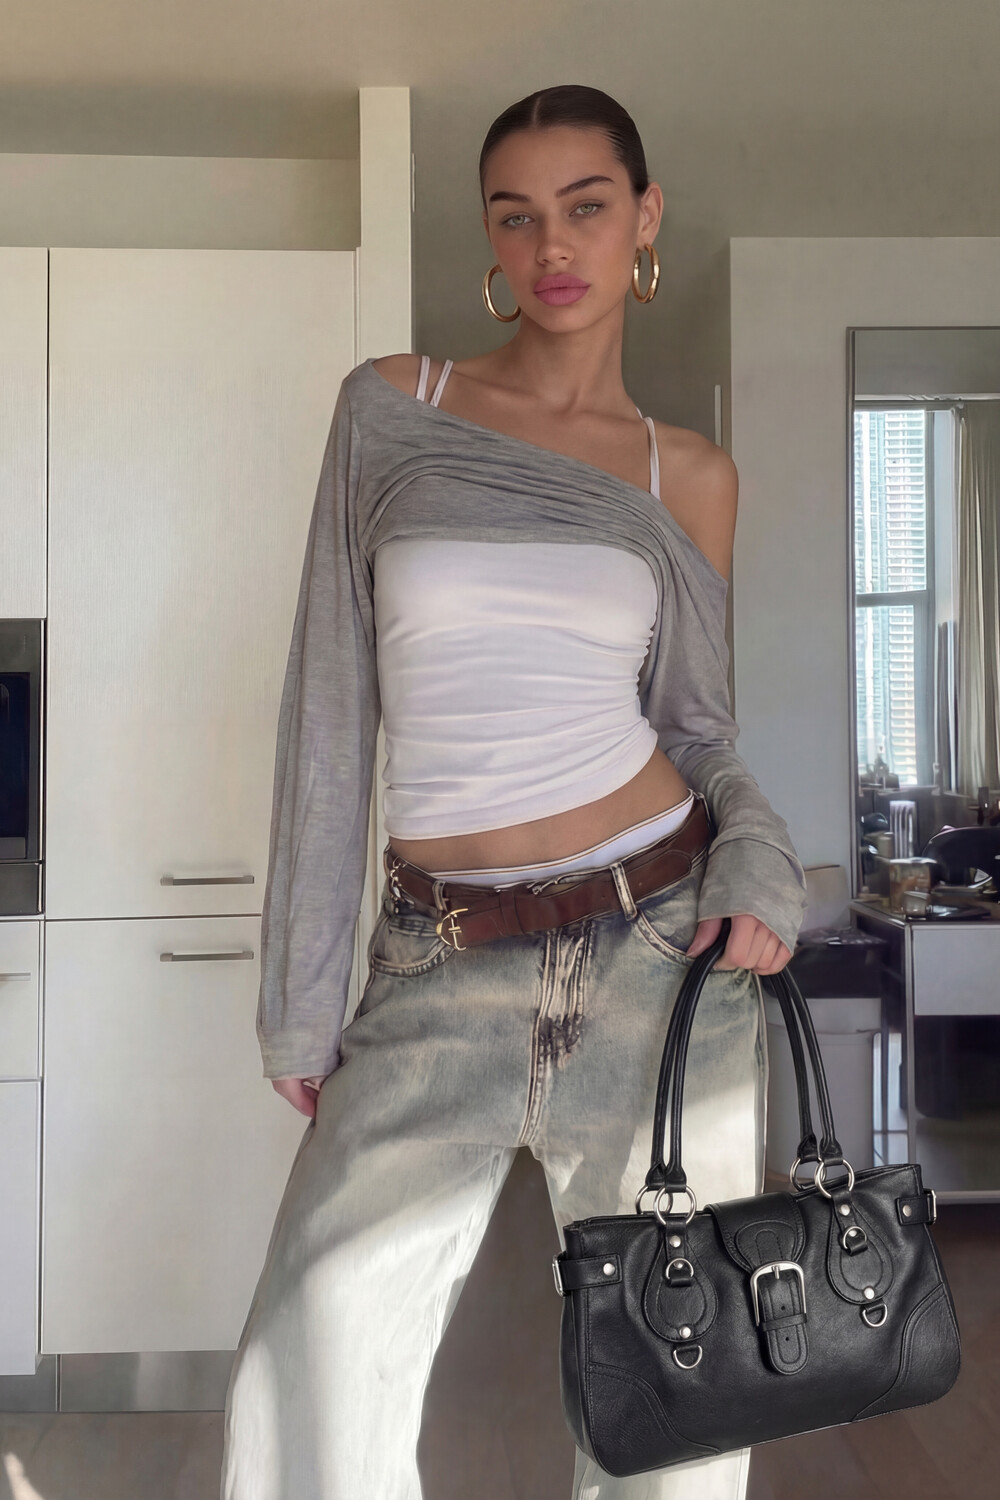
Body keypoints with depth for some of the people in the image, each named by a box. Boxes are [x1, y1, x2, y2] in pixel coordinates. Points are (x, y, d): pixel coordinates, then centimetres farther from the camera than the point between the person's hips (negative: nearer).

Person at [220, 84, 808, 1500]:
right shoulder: (391, 404, 4)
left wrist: (759, 866, -8)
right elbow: (332, 703, 3)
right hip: (440, 973, 0)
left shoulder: (690, 473, 7)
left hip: (658, 943, 1)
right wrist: (303, 991, 2)